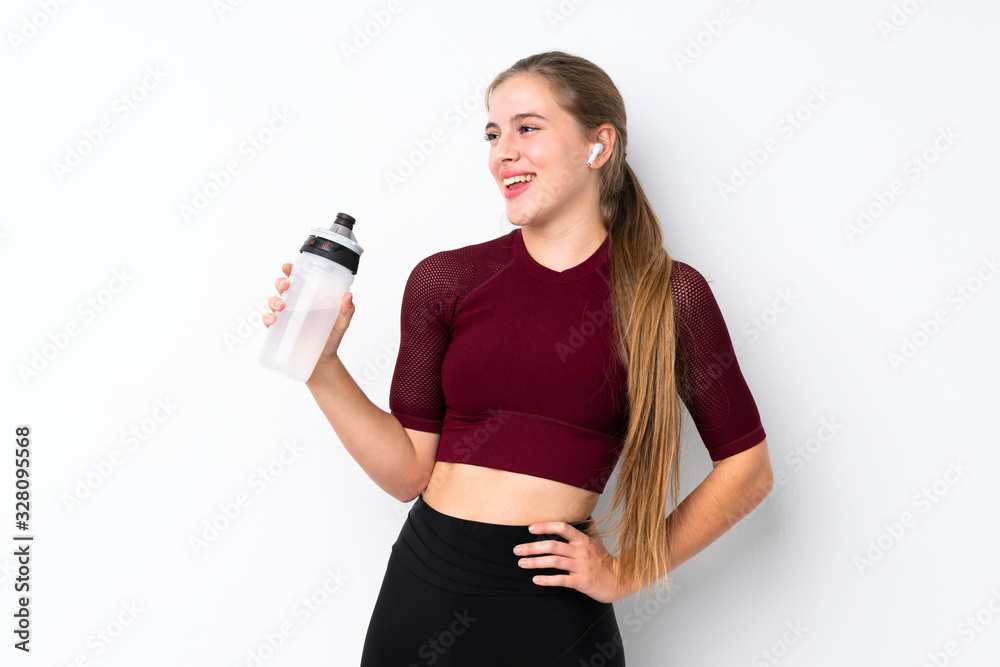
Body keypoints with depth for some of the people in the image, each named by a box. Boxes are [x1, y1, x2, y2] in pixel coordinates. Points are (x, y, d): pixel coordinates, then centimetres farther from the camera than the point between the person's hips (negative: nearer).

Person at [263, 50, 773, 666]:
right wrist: (322, 366, -8)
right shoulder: (445, 280, 1)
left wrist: (626, 574, -1)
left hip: (554, 613, -2)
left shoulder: (670, 294, -4)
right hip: (424, 586, 3)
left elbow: (747, 469, 3)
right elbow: (409, 471, 2)